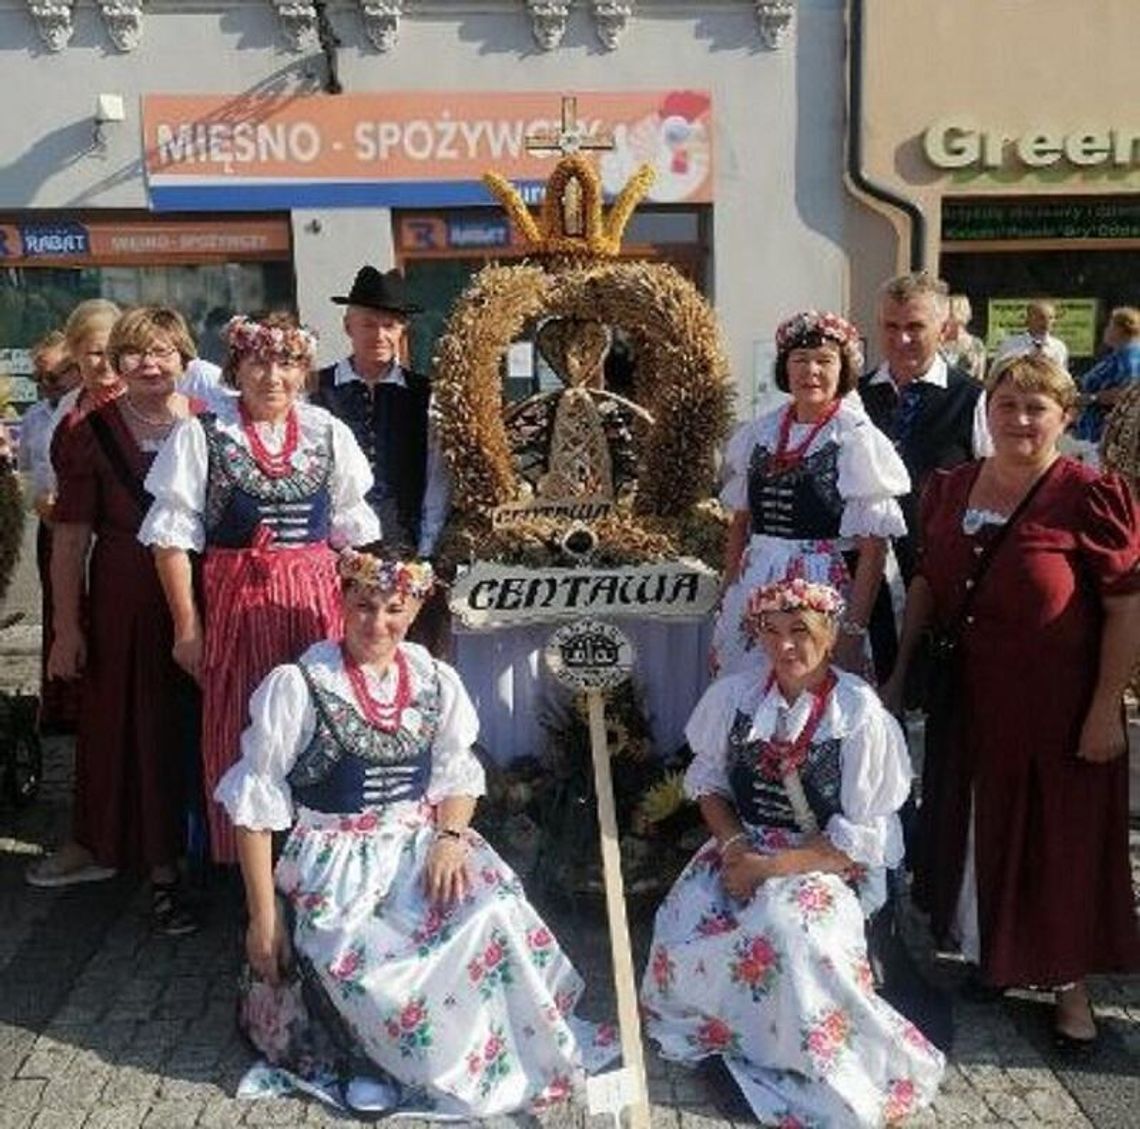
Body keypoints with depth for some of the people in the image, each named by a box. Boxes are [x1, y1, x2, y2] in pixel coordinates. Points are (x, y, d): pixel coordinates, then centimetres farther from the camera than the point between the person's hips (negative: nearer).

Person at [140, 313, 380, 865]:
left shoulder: (328, 432, 6)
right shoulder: (202, 435, -2)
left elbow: (353, 531, 11)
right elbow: (172, 537, -3)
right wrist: (187, 627, -5)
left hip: (318, 599, 2)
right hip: (237, 602, -2)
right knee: (240, 735, 4)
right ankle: (245, 861, 21)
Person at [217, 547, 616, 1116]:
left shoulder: (436, 682, 3)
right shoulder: (297, 686, -10)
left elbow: (459, 776, 11)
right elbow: (255, 808, -6)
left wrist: (450, 837, -10)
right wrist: (264, 916, -8)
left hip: (421, 850, 4)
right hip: (335, 868, -4)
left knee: (497, 916, -22)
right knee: (378, 978, -27)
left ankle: (517, 1051, 3)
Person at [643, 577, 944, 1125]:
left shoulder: (861, 716, -14)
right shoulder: (733, 695, -2)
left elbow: (859, 840, -13)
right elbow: (707, 782, 7)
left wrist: (770, 868, -20)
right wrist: (734, 845, -12)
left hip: (827, 864, -4)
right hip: (742, 847, 4)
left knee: (785, 935, -33)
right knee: (681, 930, -22)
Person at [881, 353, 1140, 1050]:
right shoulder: (953, 488, 4)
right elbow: (927, 581, 11)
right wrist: (901, 671, 9)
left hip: (1056, 706, -5)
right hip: (969, 699, 5)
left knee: (1058, 841, 9)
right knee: (974, 829, 17)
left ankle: (1069, 986, 28)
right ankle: (989, 952, 39)